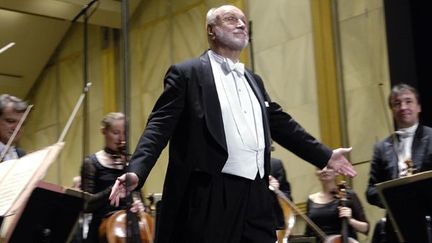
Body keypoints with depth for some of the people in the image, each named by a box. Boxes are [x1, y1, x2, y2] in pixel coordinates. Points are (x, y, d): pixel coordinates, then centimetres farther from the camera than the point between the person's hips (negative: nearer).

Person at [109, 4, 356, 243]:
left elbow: (281, 123, 27)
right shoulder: (187, 73, 1)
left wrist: (325, 155, 26)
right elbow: (160, 125, -7)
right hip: (210, 194, -6)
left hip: (256, 194, 7)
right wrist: (137, 170, -22)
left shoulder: (253, 80, 22)